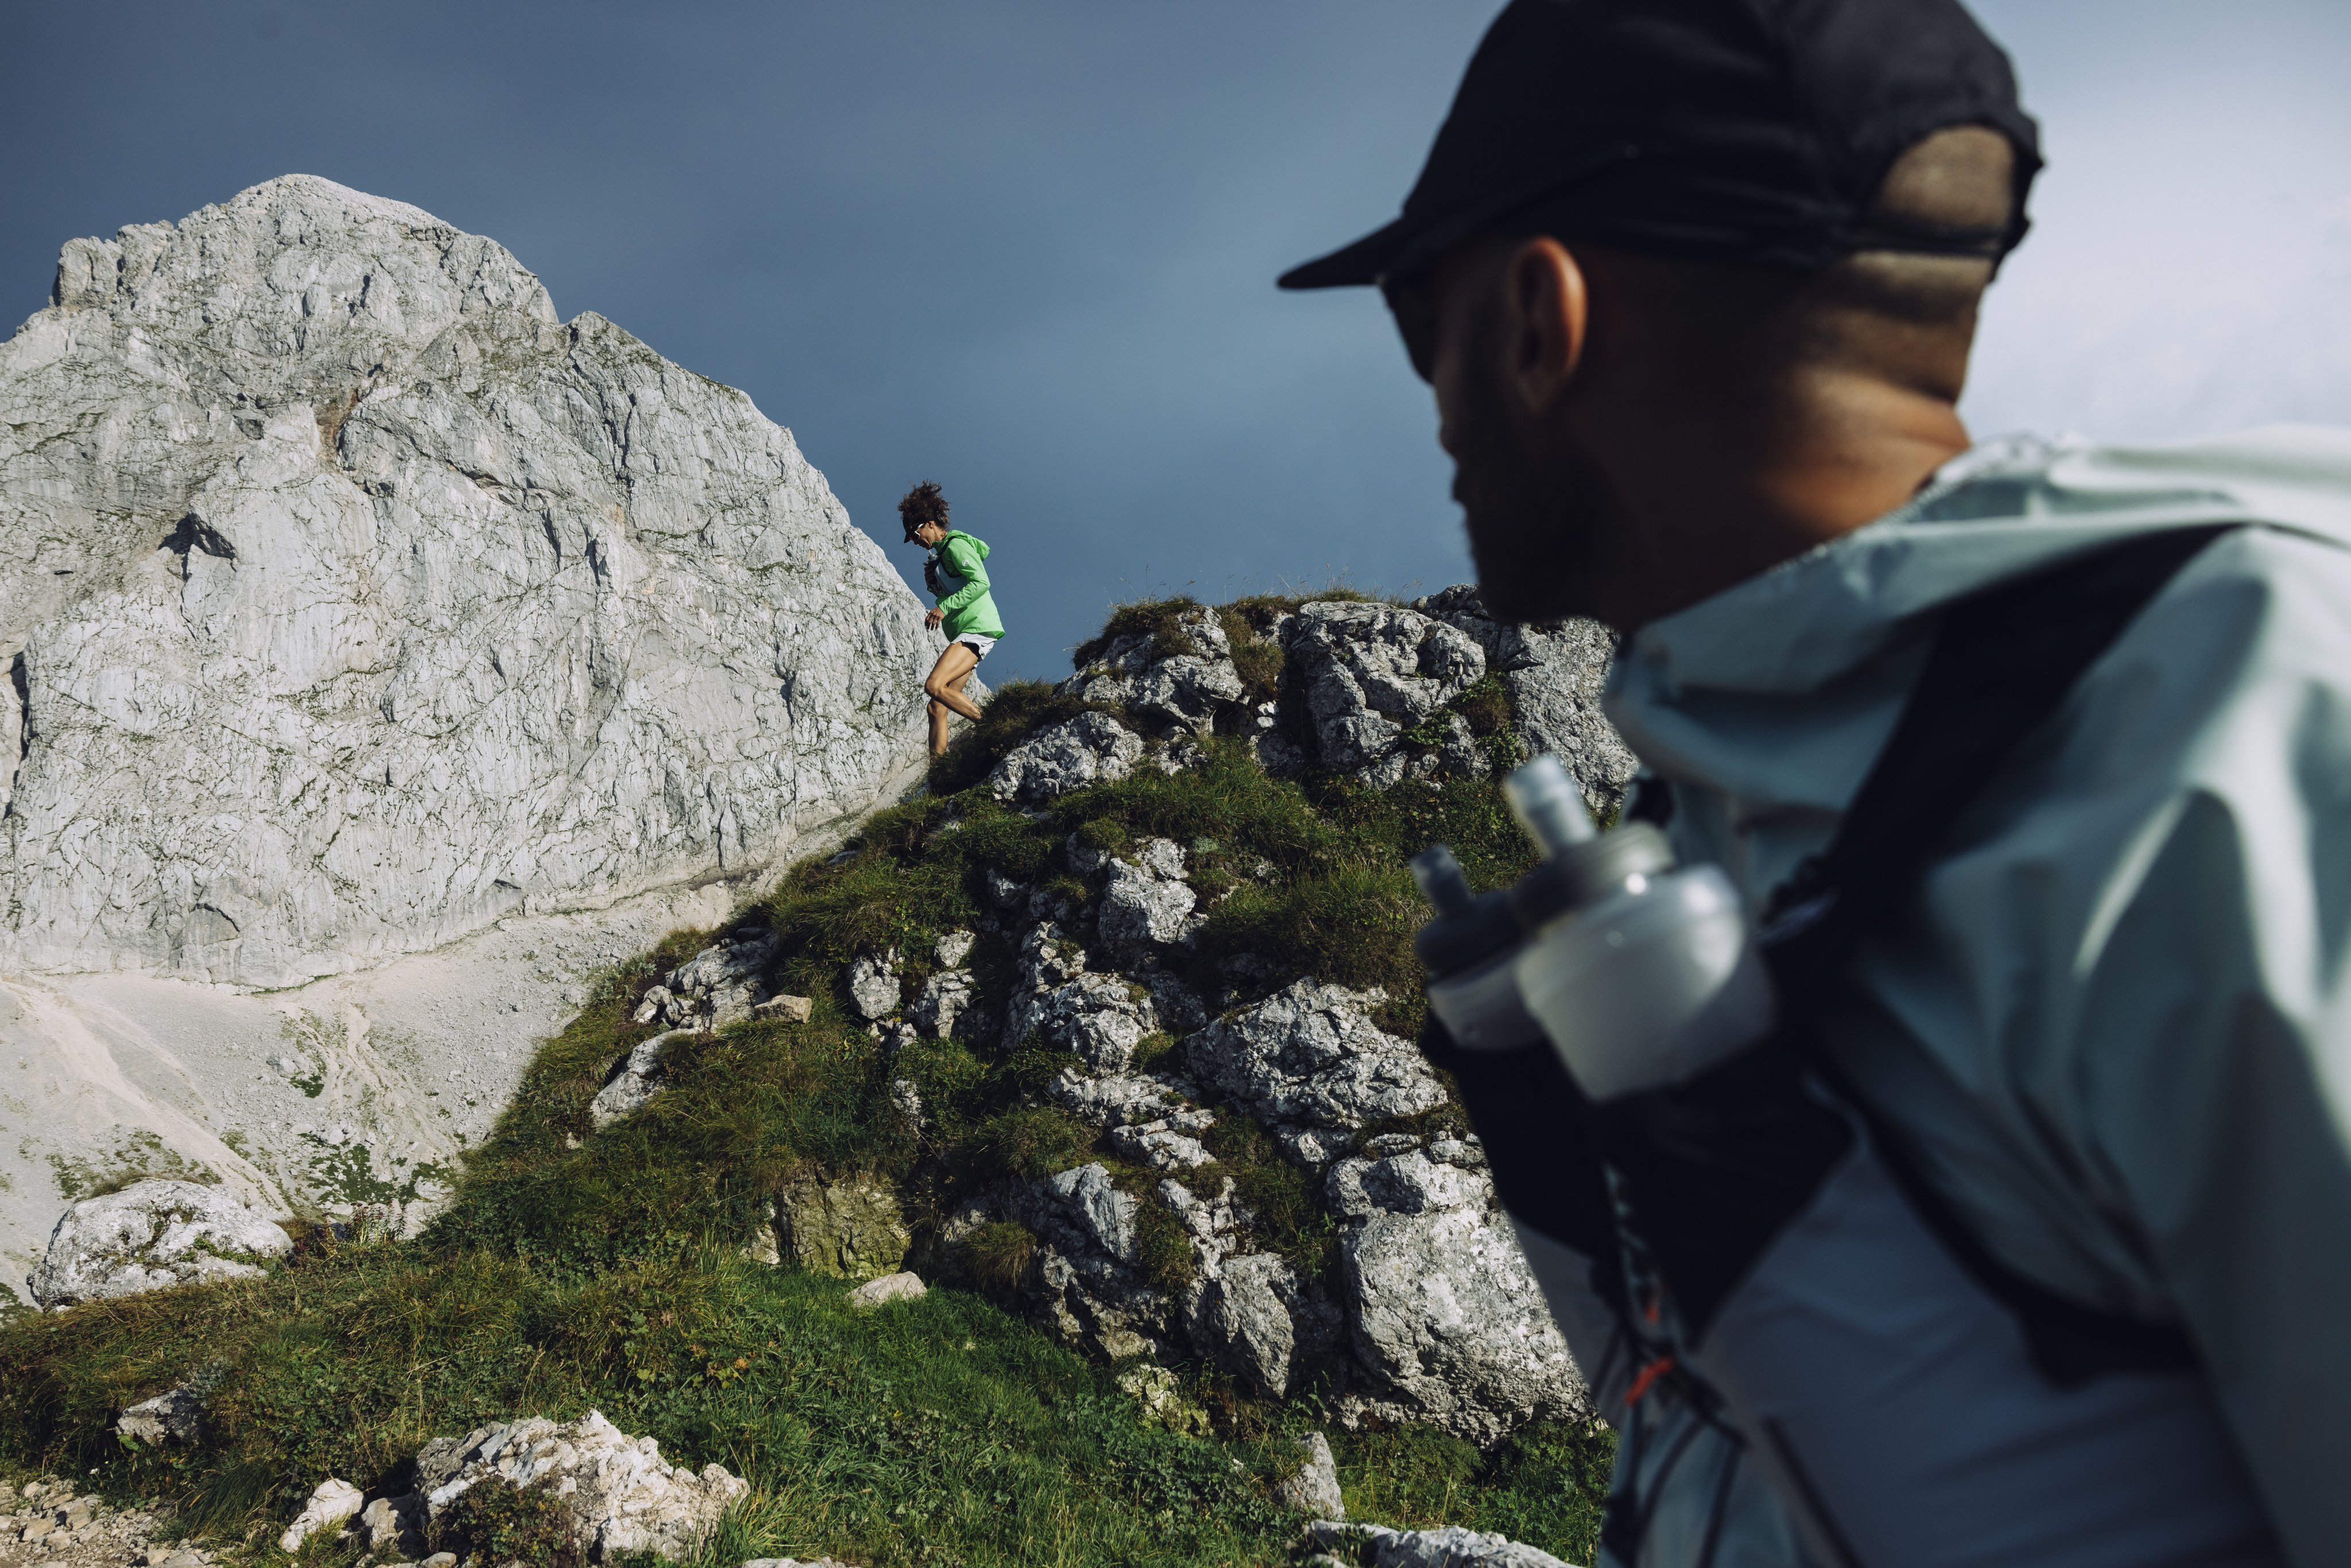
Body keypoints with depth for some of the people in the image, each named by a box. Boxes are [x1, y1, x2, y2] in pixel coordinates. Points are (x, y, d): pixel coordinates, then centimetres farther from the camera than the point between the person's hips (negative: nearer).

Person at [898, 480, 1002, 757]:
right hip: (963, 635, 10)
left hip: (977, 629, -10)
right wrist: (933, 582, 12)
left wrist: (944, 607, -22)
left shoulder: (956, 545, -7)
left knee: (934, 686, -25)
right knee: (937, 707, 4)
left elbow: (980, 583, -21)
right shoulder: (942, 553, 23)